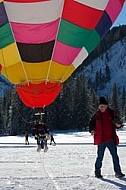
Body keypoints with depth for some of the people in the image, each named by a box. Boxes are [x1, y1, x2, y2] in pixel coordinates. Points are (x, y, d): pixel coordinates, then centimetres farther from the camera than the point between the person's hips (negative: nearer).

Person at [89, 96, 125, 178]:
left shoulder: (112, 113, 1)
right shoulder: (96, 115, 1)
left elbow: (117, 122, 8)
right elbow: (91, 123, 14)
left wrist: (118, 125, -14)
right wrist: (92, 130, -2)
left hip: (111, 139, 1)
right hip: (101, 140, -1)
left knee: (115, 156, 4)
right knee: (100, 157, 4)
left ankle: (118, 172, 13)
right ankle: (97, 172, 19)